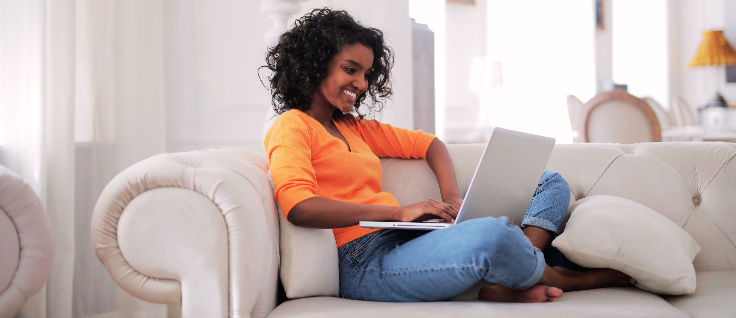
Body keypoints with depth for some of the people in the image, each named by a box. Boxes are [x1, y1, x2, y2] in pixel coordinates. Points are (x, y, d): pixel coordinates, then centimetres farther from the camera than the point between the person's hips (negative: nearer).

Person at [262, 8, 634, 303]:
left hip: (408, 240, 9)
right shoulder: (292, 127, -1)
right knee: (491, 235, -37)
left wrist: (451, 195, 7)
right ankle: (569, 278, -1)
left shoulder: (353, 126, 23)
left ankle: (507, 287, -20)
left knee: (552, 183, 10)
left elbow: (428, 143, 29)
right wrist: (400, 211, -19)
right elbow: (299, 206, -19)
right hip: (365, 264, -9)